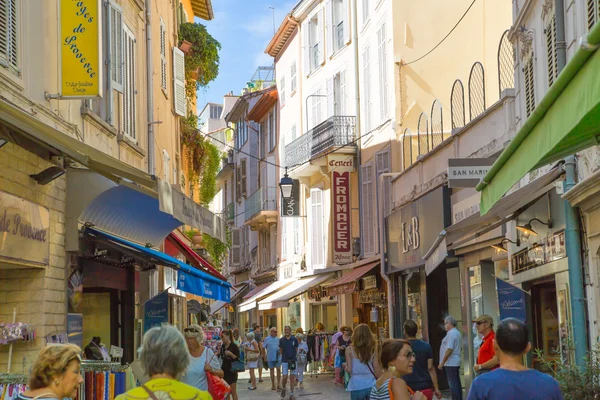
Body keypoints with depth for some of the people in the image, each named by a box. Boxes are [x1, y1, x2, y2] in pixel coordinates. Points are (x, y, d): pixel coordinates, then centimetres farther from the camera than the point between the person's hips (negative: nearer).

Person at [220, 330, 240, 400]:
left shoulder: (234, 346, -10)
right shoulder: (222, 347, 8)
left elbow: (238, 359, -14)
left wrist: (230, 354, -26)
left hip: (232, 371, -6)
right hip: (224, 371, 6)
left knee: (233, 392, -1)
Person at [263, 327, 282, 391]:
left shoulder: (278, 339, 8)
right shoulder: (267, 339, 1)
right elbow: (263, 348, 3)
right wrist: (264, 356, 1)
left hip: (278, 357, 1)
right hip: (270, 358, -1)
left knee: (278, 370, -5)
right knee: (272, 371, 7)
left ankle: (279, 384, 1)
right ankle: (273, 385, 15)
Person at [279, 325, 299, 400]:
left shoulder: (294, 339, -1)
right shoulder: (281, 340, 0)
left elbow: (296, 350, 8)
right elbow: (280, 350, 11)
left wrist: (293, 356, 0)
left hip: (293, 360, 0)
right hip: (284, 361, 0)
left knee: (292, 377, 3)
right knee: (285, 377, -5)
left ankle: (291, 394, 11)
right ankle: (283, 388, 24)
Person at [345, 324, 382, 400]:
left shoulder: (350, 349, -6)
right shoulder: (372, 350, 1)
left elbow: (349, 370, -9)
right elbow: (377, 371, 3)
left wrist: (345, 366, 14)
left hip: (356, 387, -2)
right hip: (371, 385, 2)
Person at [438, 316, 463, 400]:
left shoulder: (451, 334, -15)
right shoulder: (457, 333, 16)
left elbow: (449, 349, -22)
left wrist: (442, 363, -18)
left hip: (450, 363, -10)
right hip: (456, 362, 10)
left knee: (453, 384, -8)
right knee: (457, 384, 12)